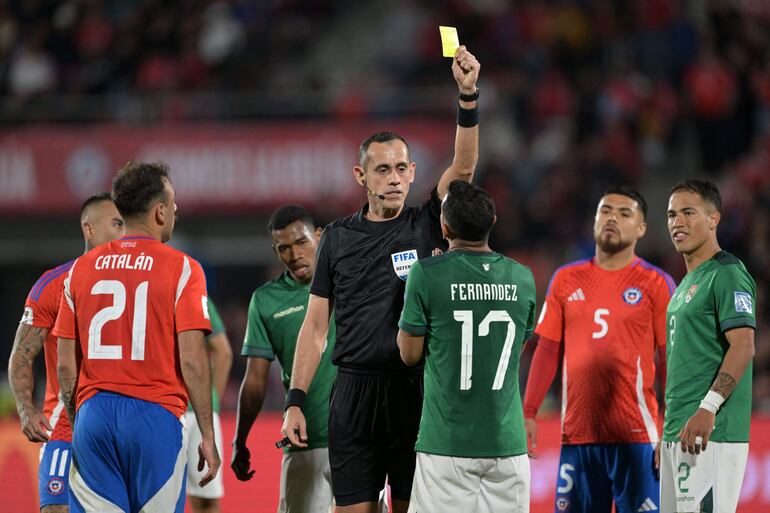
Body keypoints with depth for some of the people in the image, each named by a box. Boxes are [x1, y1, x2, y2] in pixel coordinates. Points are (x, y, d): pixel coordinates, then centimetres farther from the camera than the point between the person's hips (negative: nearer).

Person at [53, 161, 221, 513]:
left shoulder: (81, 269, 9)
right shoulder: (181, 269, -2)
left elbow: (65, 366, 9)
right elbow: (192, 360, -8)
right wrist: (207, 436, -2)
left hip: (93, 415, 3)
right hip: (156, 417, -3)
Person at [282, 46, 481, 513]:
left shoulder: (425, 226, 4)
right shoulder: (338, 237, 9)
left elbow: (463, 166, -11)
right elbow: (316, 325, 9)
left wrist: (469, 96, -25)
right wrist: (295, 401, 1)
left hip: (415, 390, -1)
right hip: (354, 391, 1)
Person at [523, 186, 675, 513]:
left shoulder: (656, 284, 1)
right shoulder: (566, 280, 12)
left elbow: (671, 363, -1)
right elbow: (547, 350, 13)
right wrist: (528, 413, 3)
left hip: (635, 436, -3)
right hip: (577, 434, 4)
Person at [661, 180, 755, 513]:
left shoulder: (726, 274, -9)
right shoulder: (688, 282, 21)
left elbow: (743, 347, -19)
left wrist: (708, 407, -27)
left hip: (709, 435, -10)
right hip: (677, 433, 10)